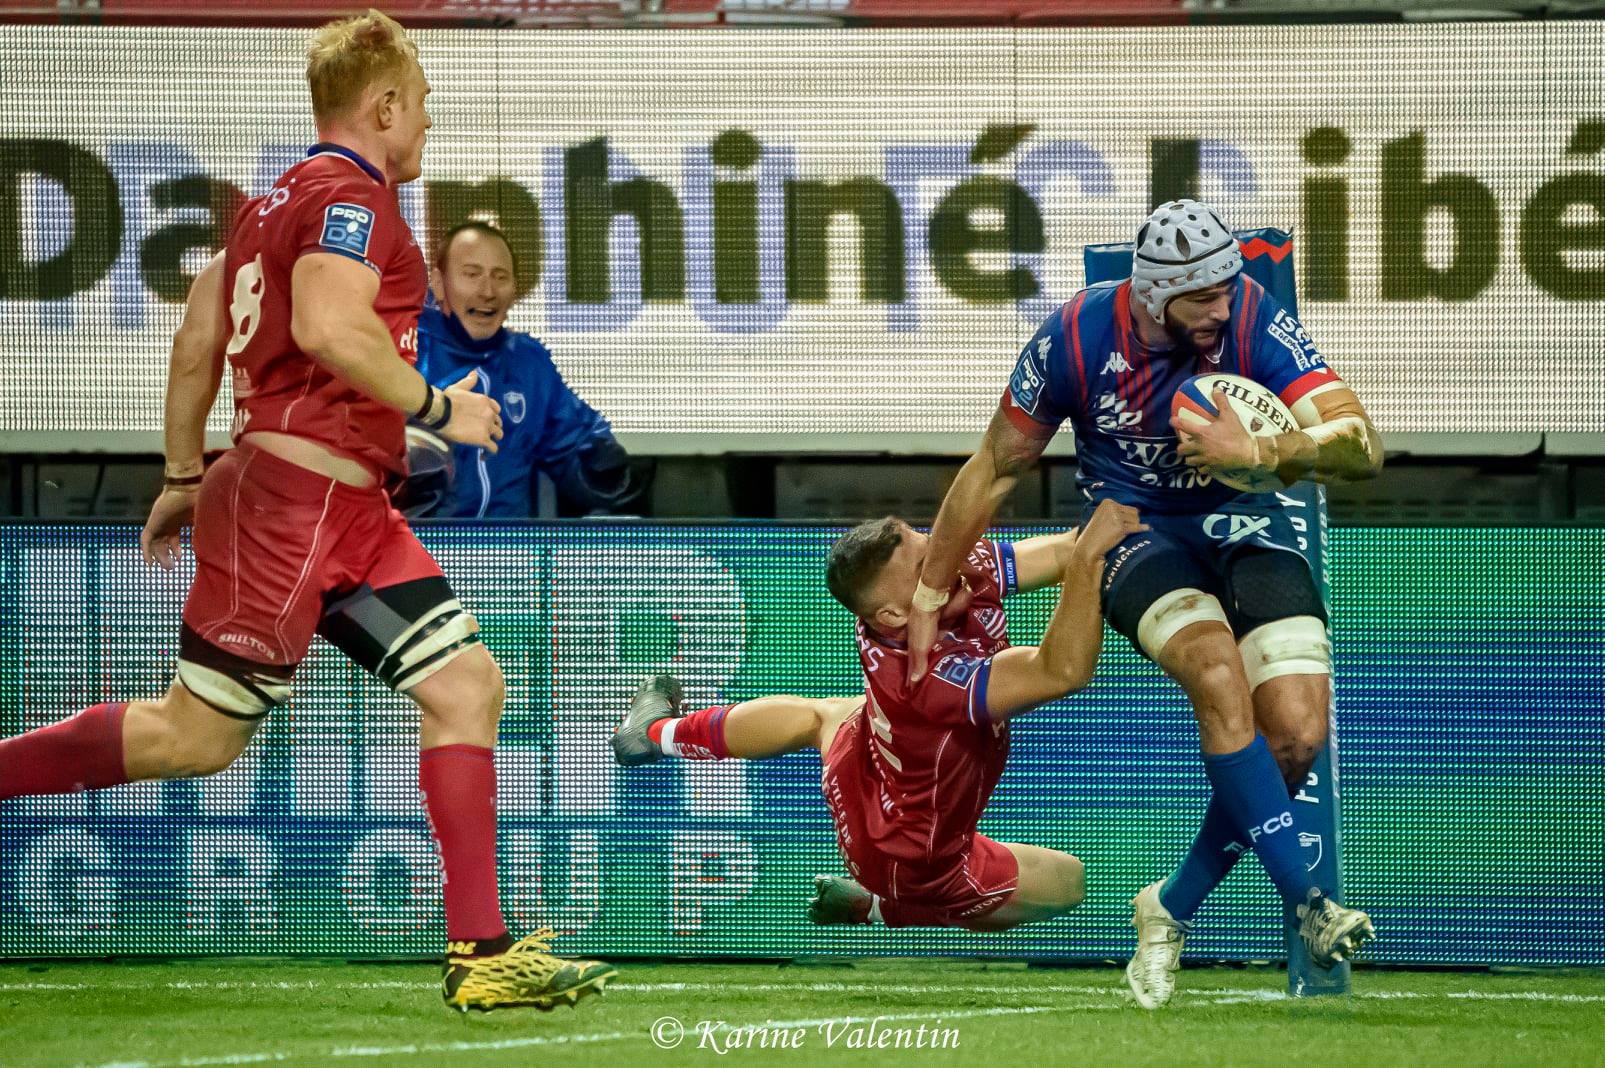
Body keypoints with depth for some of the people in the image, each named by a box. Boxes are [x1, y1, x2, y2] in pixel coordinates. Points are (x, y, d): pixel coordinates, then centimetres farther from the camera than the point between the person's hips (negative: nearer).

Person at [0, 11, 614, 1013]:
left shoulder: (282, 199, 20)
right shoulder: (352, 193, -10)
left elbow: (197, 342, 22)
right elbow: (328, 326, -26)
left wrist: (185, 477, 27)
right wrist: (437, 407, -15)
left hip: (352, 514, 10)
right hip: (293, 494, -10)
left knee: (469, 686, 1)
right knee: (197, 736, -6)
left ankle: (481, 955, -3)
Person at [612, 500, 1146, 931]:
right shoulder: (928, 677, -47)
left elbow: (1058, 554, -19)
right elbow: (1063, 671, -55)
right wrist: (1088, 554, -59)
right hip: (915, 866, -7)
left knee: (823, 714, 40)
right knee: (1066, 881, 13)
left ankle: (656, 730, 57)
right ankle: (881, 907, 11)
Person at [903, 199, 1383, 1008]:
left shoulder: (1253, 319, -17)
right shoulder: (1078, 336, -16)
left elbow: (1361, 445, -21)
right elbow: (995, 467, -1)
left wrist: (1258, 452, -37)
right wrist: (929, 595, 5)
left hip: (1239, 515, 2)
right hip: (1132, 529, -2)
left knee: (1297, 731, -19)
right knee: (1218, 674, -33)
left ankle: (1173, 908, 3)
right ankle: (1306, 903, -31)